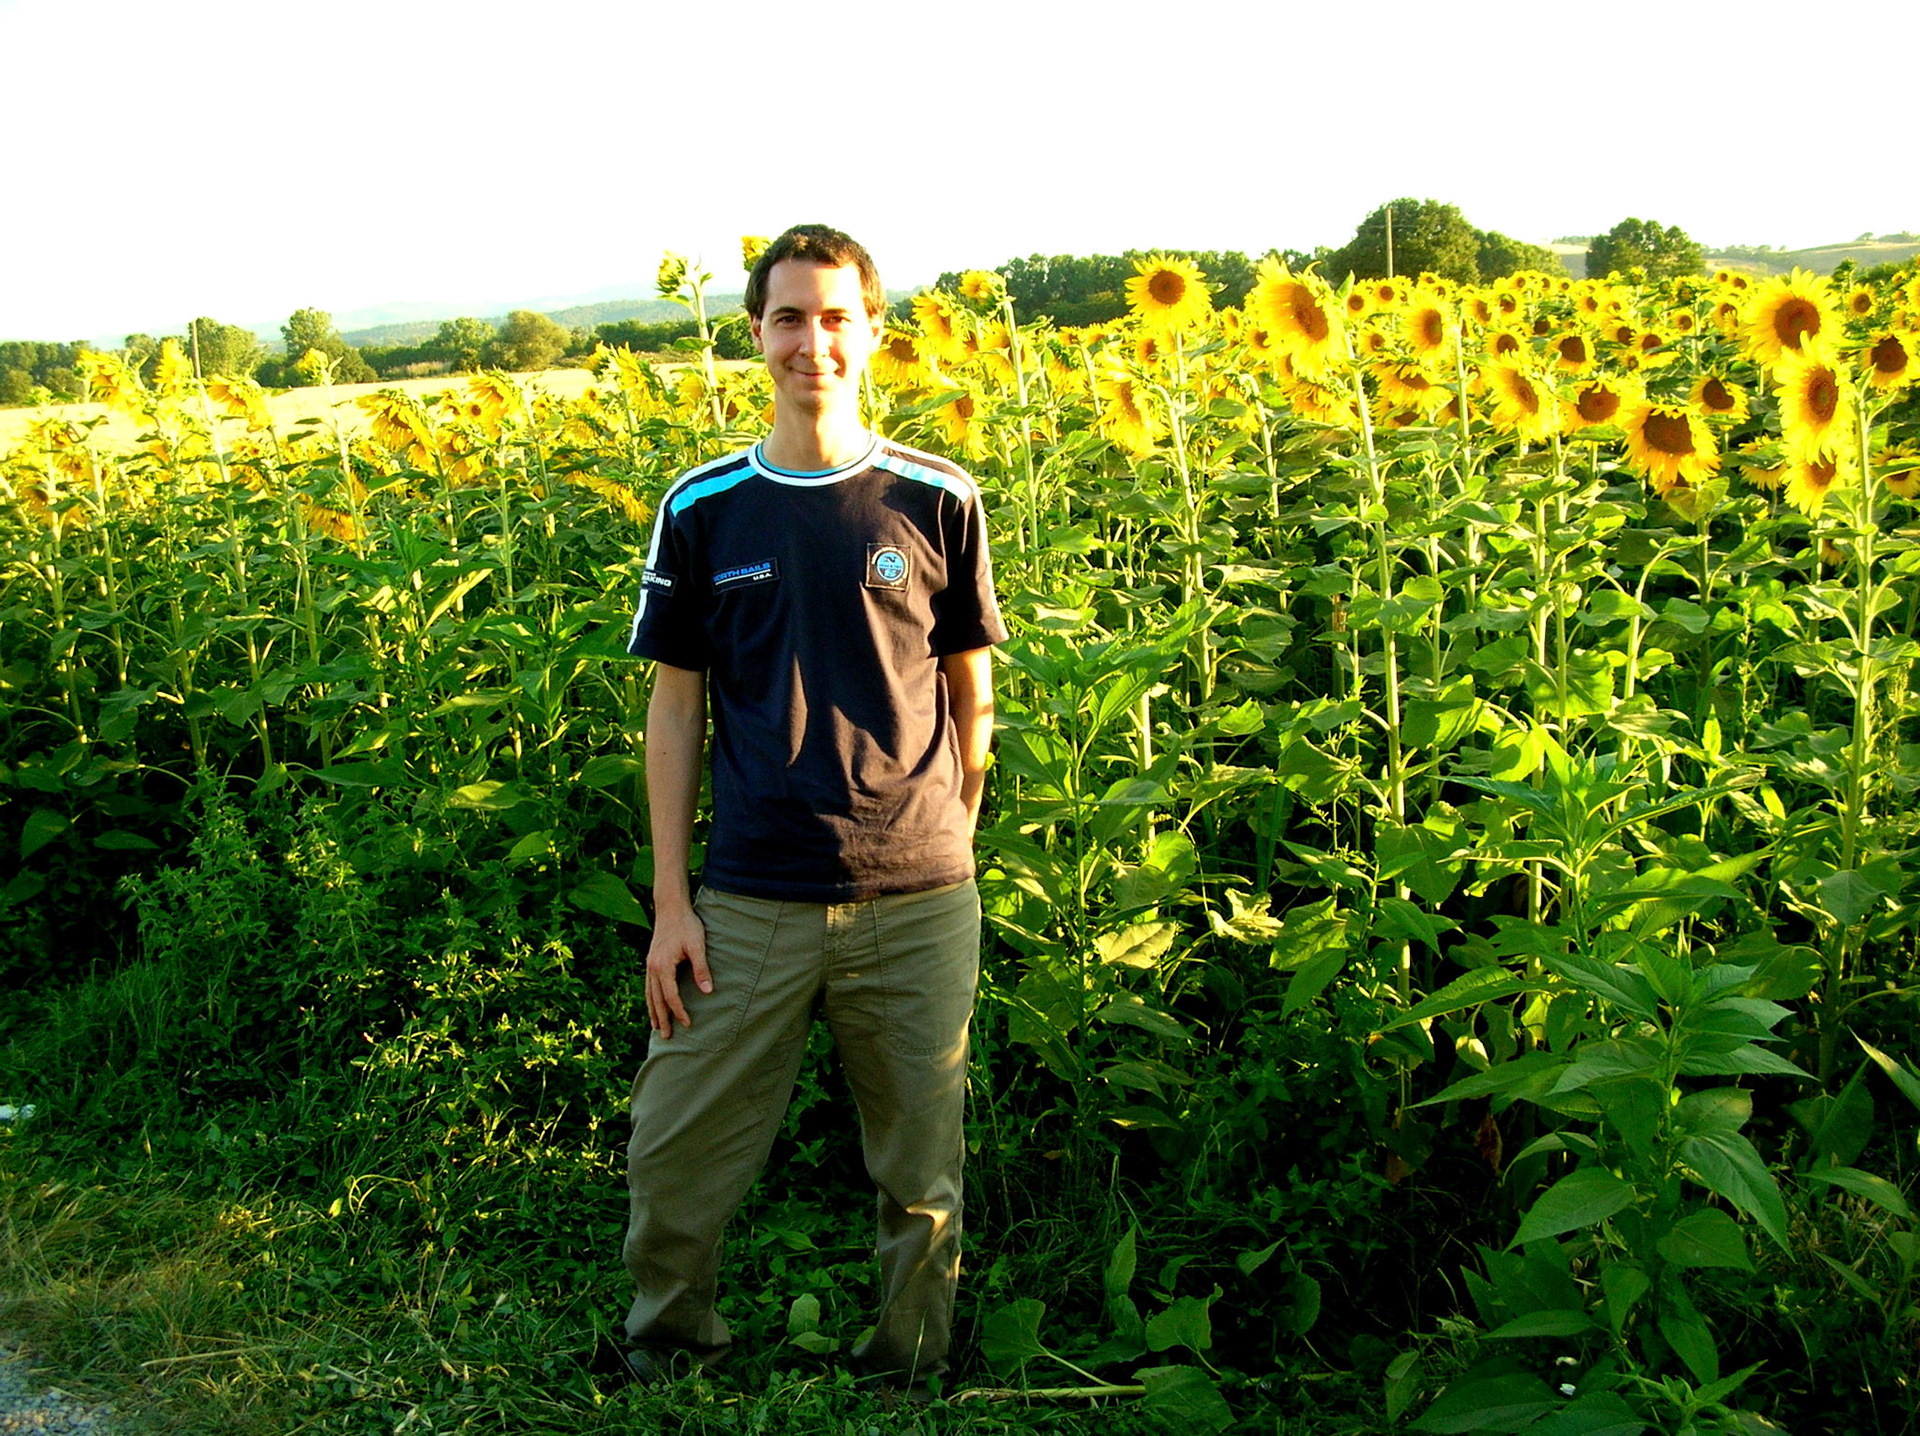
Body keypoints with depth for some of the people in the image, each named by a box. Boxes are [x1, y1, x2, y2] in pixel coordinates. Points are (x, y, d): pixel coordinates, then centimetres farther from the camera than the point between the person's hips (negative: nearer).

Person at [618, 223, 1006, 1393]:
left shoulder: (940, 501, 0)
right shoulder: (703, 510, 2)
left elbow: (970, 695, 8)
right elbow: (675, 708, 5)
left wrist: (952, 861, 7)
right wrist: (671, 902, 1)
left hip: (918, 904, 0)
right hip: (751, 904, 1)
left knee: (924, 1176, 11)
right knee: (675, 1157, 7)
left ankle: (908, 1376, 34)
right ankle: (667, 1356, 35)